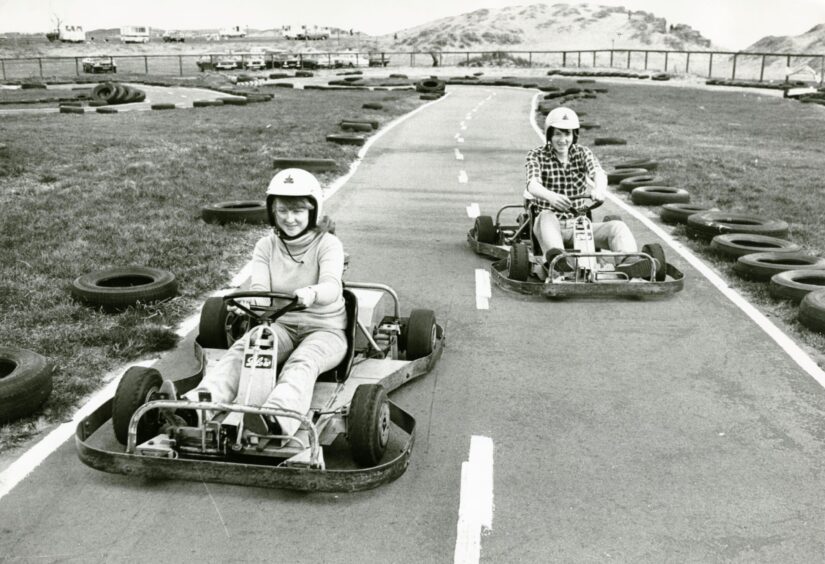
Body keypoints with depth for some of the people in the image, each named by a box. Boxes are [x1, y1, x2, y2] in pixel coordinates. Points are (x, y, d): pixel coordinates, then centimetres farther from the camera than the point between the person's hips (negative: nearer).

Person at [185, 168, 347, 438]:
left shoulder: (328, 244, -7)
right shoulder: (266, 246, 5)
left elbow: (332, 287, -26)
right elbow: (259, 289, -9)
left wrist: (311, 293, -50)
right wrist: (252, 299, -34)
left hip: (324, 328, -3)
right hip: (281, 325, 3)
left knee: (302, 362, -36)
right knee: (241, 350, -27)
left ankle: (276, 420, -62)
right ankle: (195, 404, -47)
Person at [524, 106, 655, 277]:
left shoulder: (582, 153, 9)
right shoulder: (537, 156, 1)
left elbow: (599, 173, -13)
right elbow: (533, 185, -20)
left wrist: (599, 189, -39)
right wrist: (551, 196, -44)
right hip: (550, 224, -3)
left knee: (618, 226, -20)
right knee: (547, 216, -37)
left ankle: (628, 262, -49)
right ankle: (555, 256, -66)